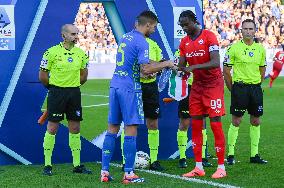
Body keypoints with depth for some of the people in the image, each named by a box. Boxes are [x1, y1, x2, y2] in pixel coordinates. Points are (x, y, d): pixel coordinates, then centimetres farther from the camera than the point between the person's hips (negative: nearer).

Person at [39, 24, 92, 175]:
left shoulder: (81, 53, 7)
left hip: (74, 93, 5)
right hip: (57, 94, -4)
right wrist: (54, 87, 7)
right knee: (52, 128, -2)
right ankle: (47, 165, 4)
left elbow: (84, 75, 19)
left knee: (75, 129, 6)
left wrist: (73, 86, 13)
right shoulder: (52, 52, -8)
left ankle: (77, 164, 13)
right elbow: (42, 75, -3)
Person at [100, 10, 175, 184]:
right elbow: (145, 70, -17)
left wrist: (153, 65, 20)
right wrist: (165, 64, -5)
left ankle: (105, 171, 9)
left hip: (115, 85, 8)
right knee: (131, 129, -2)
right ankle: (128, 174, -1)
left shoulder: (125, 38, 15)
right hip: (129, 89, -8)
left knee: (112, 129, 10)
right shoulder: (142, 43, -11)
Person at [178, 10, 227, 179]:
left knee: (215, 124, -7)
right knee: (196, 125, 4)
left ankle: (221, 167, -2)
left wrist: (194, 67, -32)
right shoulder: (184, 42, 6)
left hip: (213, 84, -7)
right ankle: (199, 167, 10)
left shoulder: (209, 36, -14)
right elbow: (181, 65, 6)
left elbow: (216, 63, -23)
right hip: (197, 86, 7)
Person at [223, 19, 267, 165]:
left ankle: (254, 155, 15)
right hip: (239, 87, -4)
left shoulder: (260, 48, 8)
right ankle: (230, 154, 5)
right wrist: (232, 88, -1)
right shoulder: (234, 48, -5)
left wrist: (256, 84, 12)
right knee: (236, 121, -3)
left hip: (256, 88, 5)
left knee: (256, 122, 7)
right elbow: (226, 70, -2)